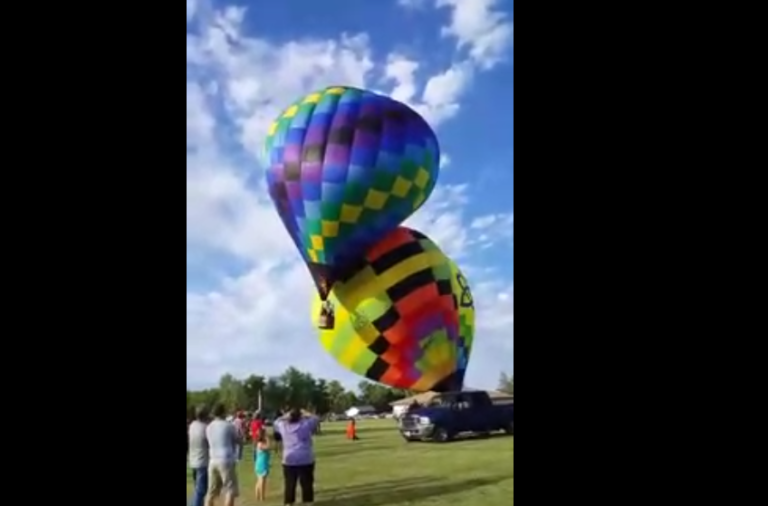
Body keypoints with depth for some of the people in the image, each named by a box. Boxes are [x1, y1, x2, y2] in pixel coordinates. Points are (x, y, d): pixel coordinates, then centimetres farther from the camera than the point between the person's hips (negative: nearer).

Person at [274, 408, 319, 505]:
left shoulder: (283, 426, -1)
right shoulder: (306, 424, -6)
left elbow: (277, 422, 21)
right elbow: (315, 418, 13)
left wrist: (286, 416, 22)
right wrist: (304, 415, 21)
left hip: (289, 460, 2)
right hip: (306, 460, -2)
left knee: (289, 484, 9)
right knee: (307, 483, 7)